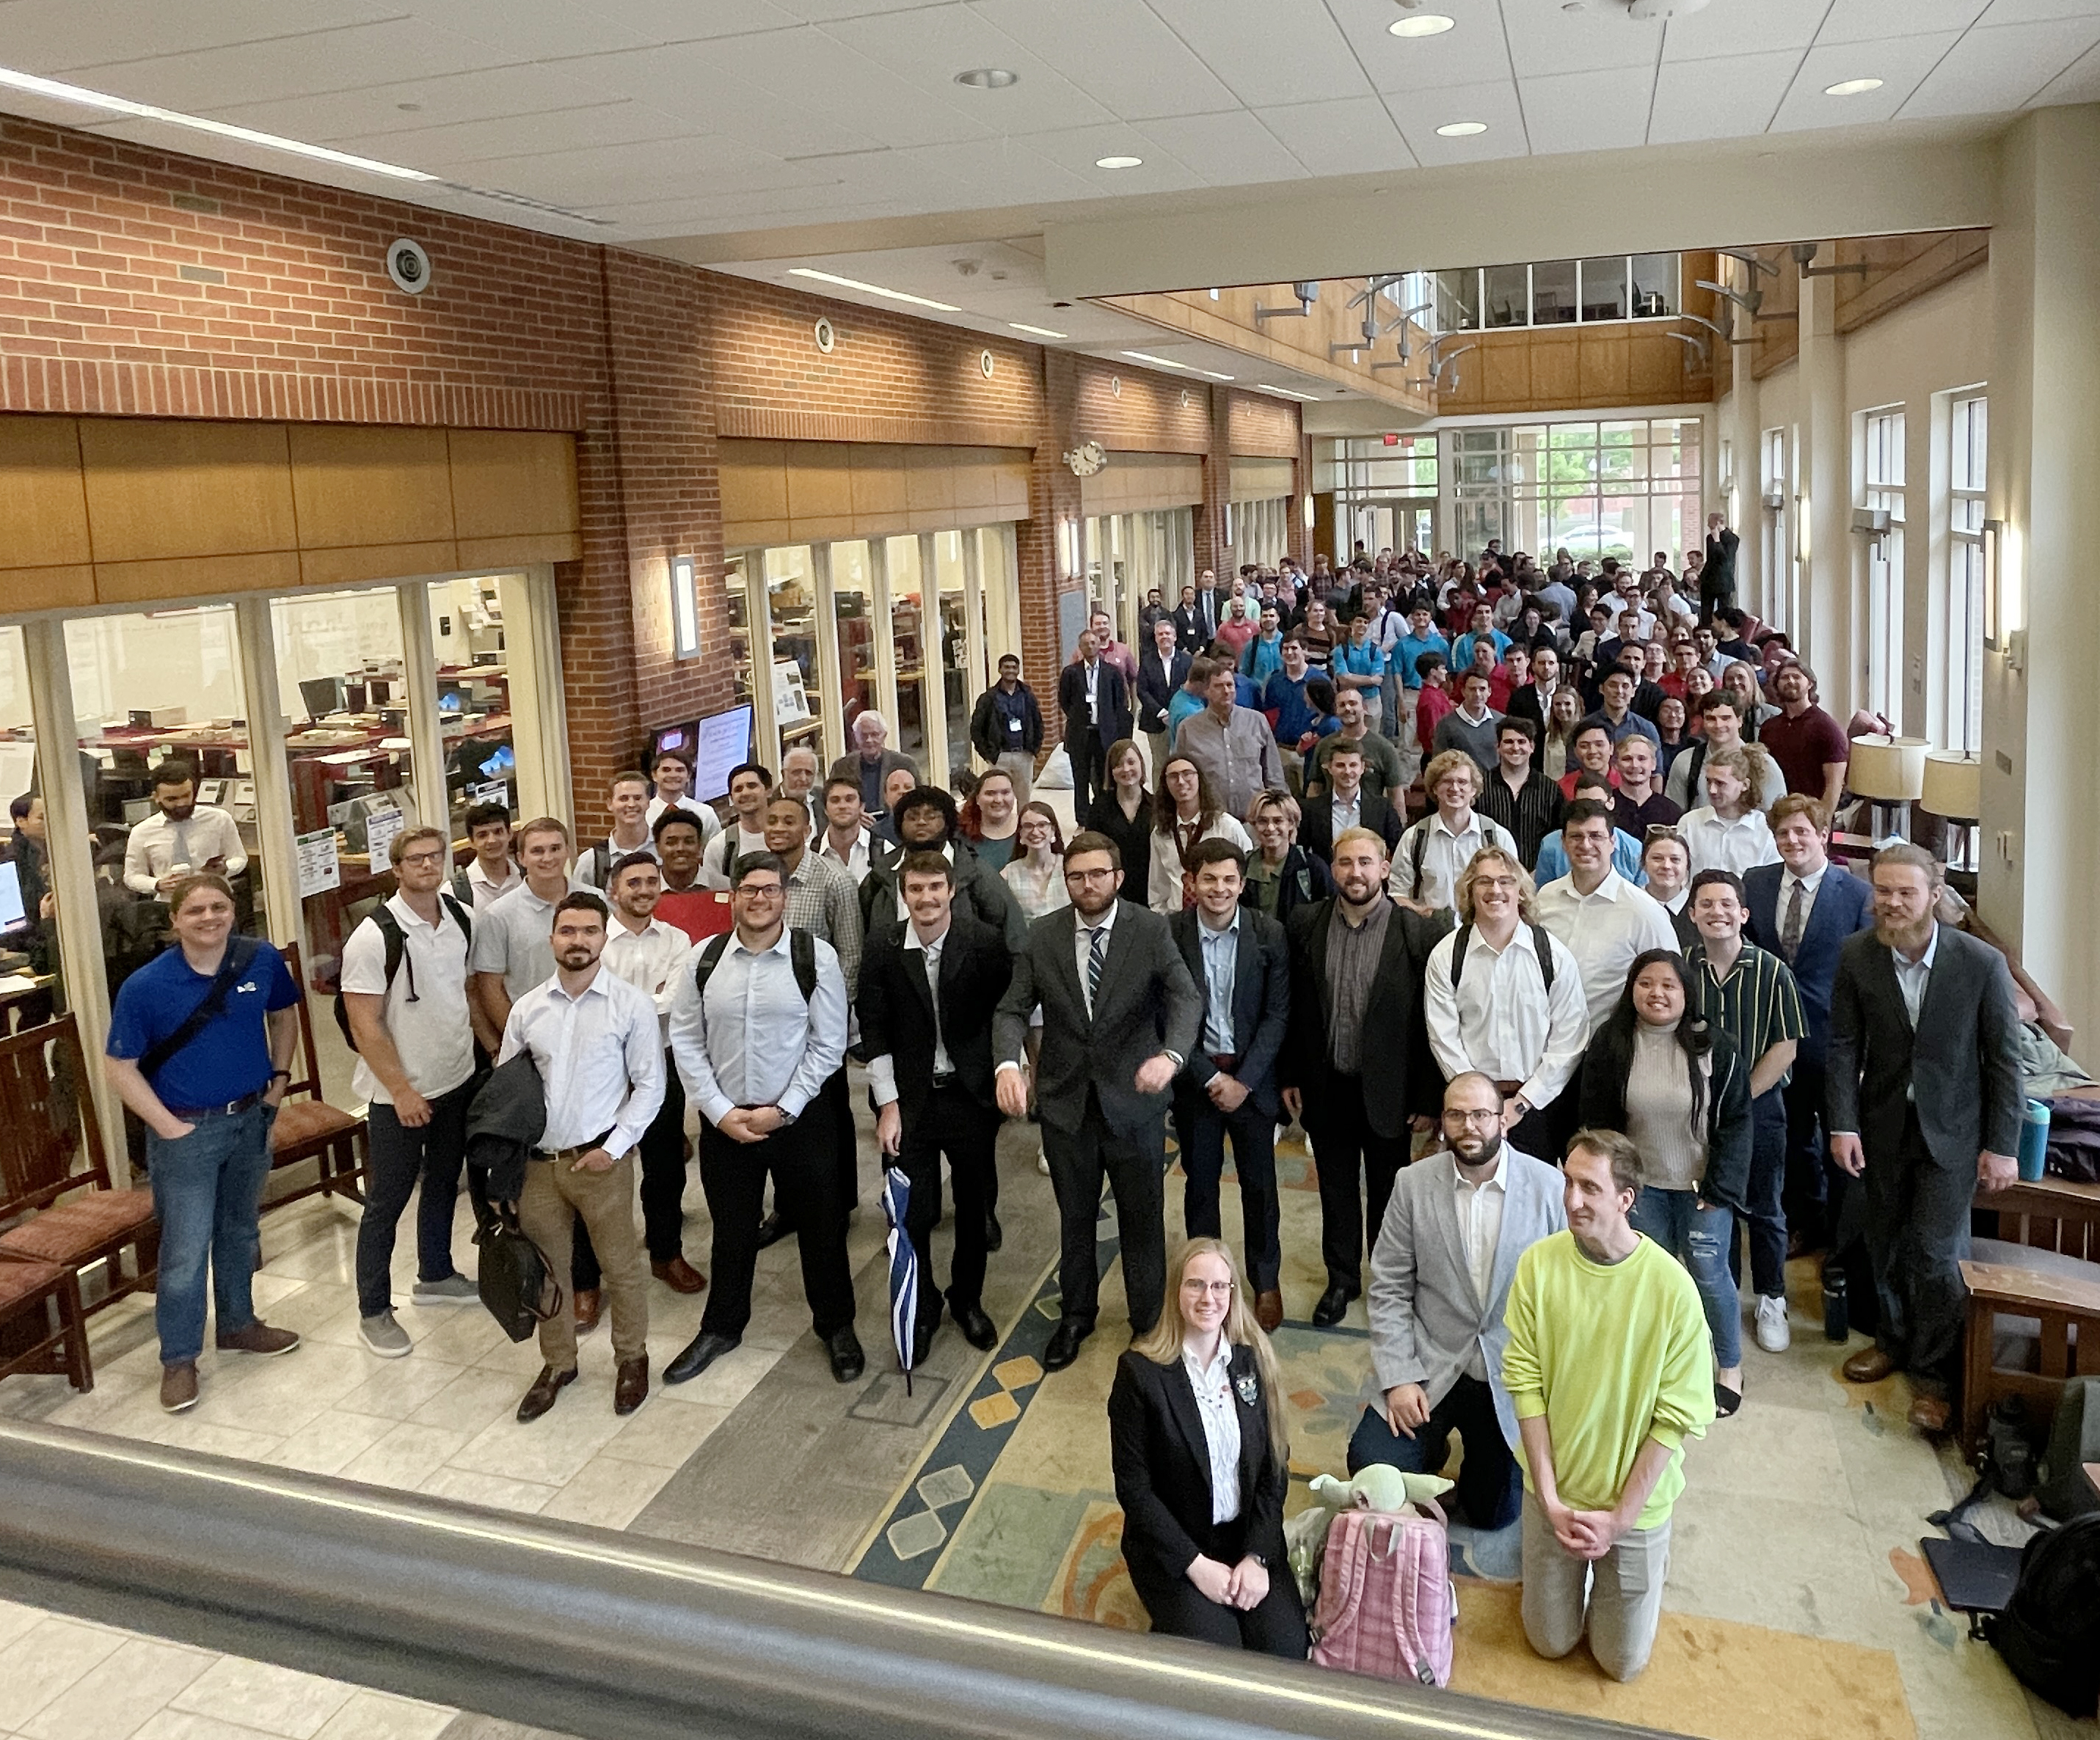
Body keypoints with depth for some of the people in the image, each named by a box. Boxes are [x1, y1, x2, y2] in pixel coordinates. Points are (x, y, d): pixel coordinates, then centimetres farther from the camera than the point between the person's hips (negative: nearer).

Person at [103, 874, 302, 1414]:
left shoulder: (262, 960, -7)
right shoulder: (145, 986, -16)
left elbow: (284, 1014, 13)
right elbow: (120, 1067, -10)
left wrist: (280, 1074, 5)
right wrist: (167, 1126, -14)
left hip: (252, 1119, 4)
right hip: (187, 1131, -4)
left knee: (241, 1231, 20)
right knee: (186, 1250, 1)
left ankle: (238, 1324, 38)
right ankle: (179, 1358, 15)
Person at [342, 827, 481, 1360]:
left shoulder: (462, 919, -1)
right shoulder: (374, 936, -19)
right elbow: (364, 1025, -18)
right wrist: (402, 1091, -17)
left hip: (457, 1080, 6)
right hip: (399, 1094, -6)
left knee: (443, 1182, 21)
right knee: (387, 1201, 5)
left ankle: (435, 1274, 40)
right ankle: (374, 1311, 18)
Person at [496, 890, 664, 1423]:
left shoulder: (632, 1005, -9)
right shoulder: (527, 1008, 1)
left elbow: (650, 1086, -7)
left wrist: (612, 1148, -12)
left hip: (600, 1159, -3)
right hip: (537, 1160, 3)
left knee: (620, 1265, 10)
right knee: (544, 1268, 15)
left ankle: (631, 1359, 31)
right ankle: (558, 1363, 34)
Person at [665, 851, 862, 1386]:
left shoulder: (816, 956, -9)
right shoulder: (703, 959, -2)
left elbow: (828, 1043, -9)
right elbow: (686, 1042, 0)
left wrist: (783, 1110, -12)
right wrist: (721, 1112, -8)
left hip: (800, 1117, -2)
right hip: (724, 1119, 2)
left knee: (820, 1225, 11)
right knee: (731, 1229, 17)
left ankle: (836, 1326, 32)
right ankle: (721, 1328, 38)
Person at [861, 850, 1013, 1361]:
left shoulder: (985, 943, -9)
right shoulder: (884, 952, -6)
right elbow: (874, 1033, -3)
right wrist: (888, 1104, -6)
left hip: (971, 1094, 0)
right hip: (909, 1101, 0)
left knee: (974, 1206, 13)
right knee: (913, 1213, 3)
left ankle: (968, 1300, 36)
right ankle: (921, 1310, 25)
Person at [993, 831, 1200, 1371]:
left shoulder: (1151, 931, -11)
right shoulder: (1043, 936, -4)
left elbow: (1186, 998, -22)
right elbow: (1013, 1010, -6)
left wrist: (1171, 1054, -42)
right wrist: (1008, 1064, -27)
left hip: (1134, 1099, -2)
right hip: (1066, 1101, 2)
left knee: (1143, 1219, 13)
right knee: (1075, 1218, 19)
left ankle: (1149, 1321, 35)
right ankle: (1076, 1315, 41)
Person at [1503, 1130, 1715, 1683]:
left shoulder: (1670, 1286, -22)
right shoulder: (1539, 1263, -16)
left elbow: (1677, 1418, -15)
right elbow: (1524, 1382, -10)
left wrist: (1619, 1518, -15)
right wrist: (1551, 1501, -13)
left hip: (1636, 1501, -1)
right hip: (1554, 1493, 1)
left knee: (1624, 1661, 14)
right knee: (1551, 1644, 15)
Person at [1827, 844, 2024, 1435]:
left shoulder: (1982, 963, -16)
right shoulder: (1856, 956, -10)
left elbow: (2004, 1059, -9)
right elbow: (1844, 1046, -3)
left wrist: (2002, 1145, -8)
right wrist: (1843, 1125, -8)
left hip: (1952, 1131, -3)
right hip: (1883, 1125, 3)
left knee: (1937, 1253, -3)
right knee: (1885, 1244, 16)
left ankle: (1933, 1374, 16)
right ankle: (1895, 1339, 39)